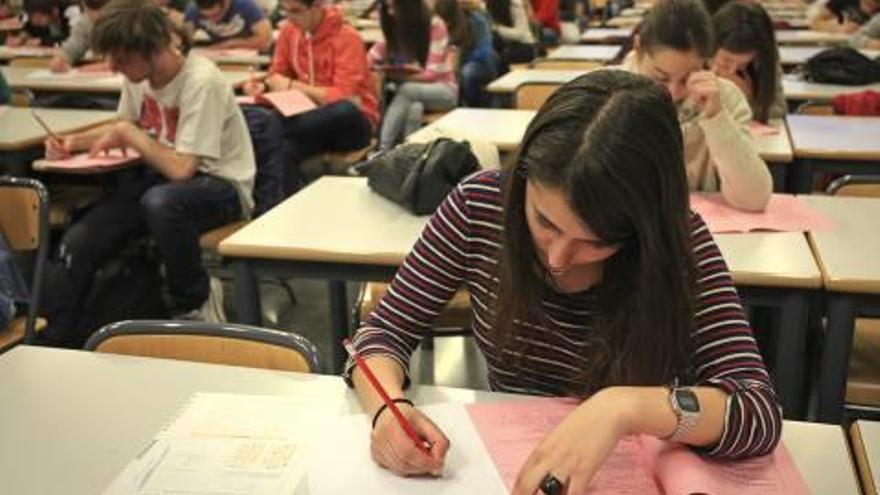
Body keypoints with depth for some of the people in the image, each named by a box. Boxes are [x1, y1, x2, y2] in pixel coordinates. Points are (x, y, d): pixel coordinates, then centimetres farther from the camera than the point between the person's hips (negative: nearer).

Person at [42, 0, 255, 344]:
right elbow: (124, 127, 20)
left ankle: (195, 304, -13)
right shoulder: (137, 76, -1)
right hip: (160, 177, 7)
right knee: (77, 244, -13)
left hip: (221, 185, -6)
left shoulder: (201, 81, -24)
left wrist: (129, 134, -16)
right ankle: (56, 339, 12)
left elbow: (181, 169, -29)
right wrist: (74, 142, 3)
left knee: (160, 201, -40)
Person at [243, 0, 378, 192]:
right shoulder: (289, 30, 3)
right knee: (282, 148, -30)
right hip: (314, 115, 4)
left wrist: (293, 86, -20)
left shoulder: (346, 38, -15)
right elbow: (277, 75, 11)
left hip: (350, 121, -4)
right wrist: (263, 86, -12)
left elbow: (344, 98, -22)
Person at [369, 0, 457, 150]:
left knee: (407, 90, -34)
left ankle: (383, 150, -36)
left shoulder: (435, 25, -15)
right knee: (415, 107, -32)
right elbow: (369, 60, -4)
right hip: (411, 93, 4)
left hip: (443, 91, -4)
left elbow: (432, 73, -18)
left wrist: (398, 76, -18)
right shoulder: (393, 28, 2)